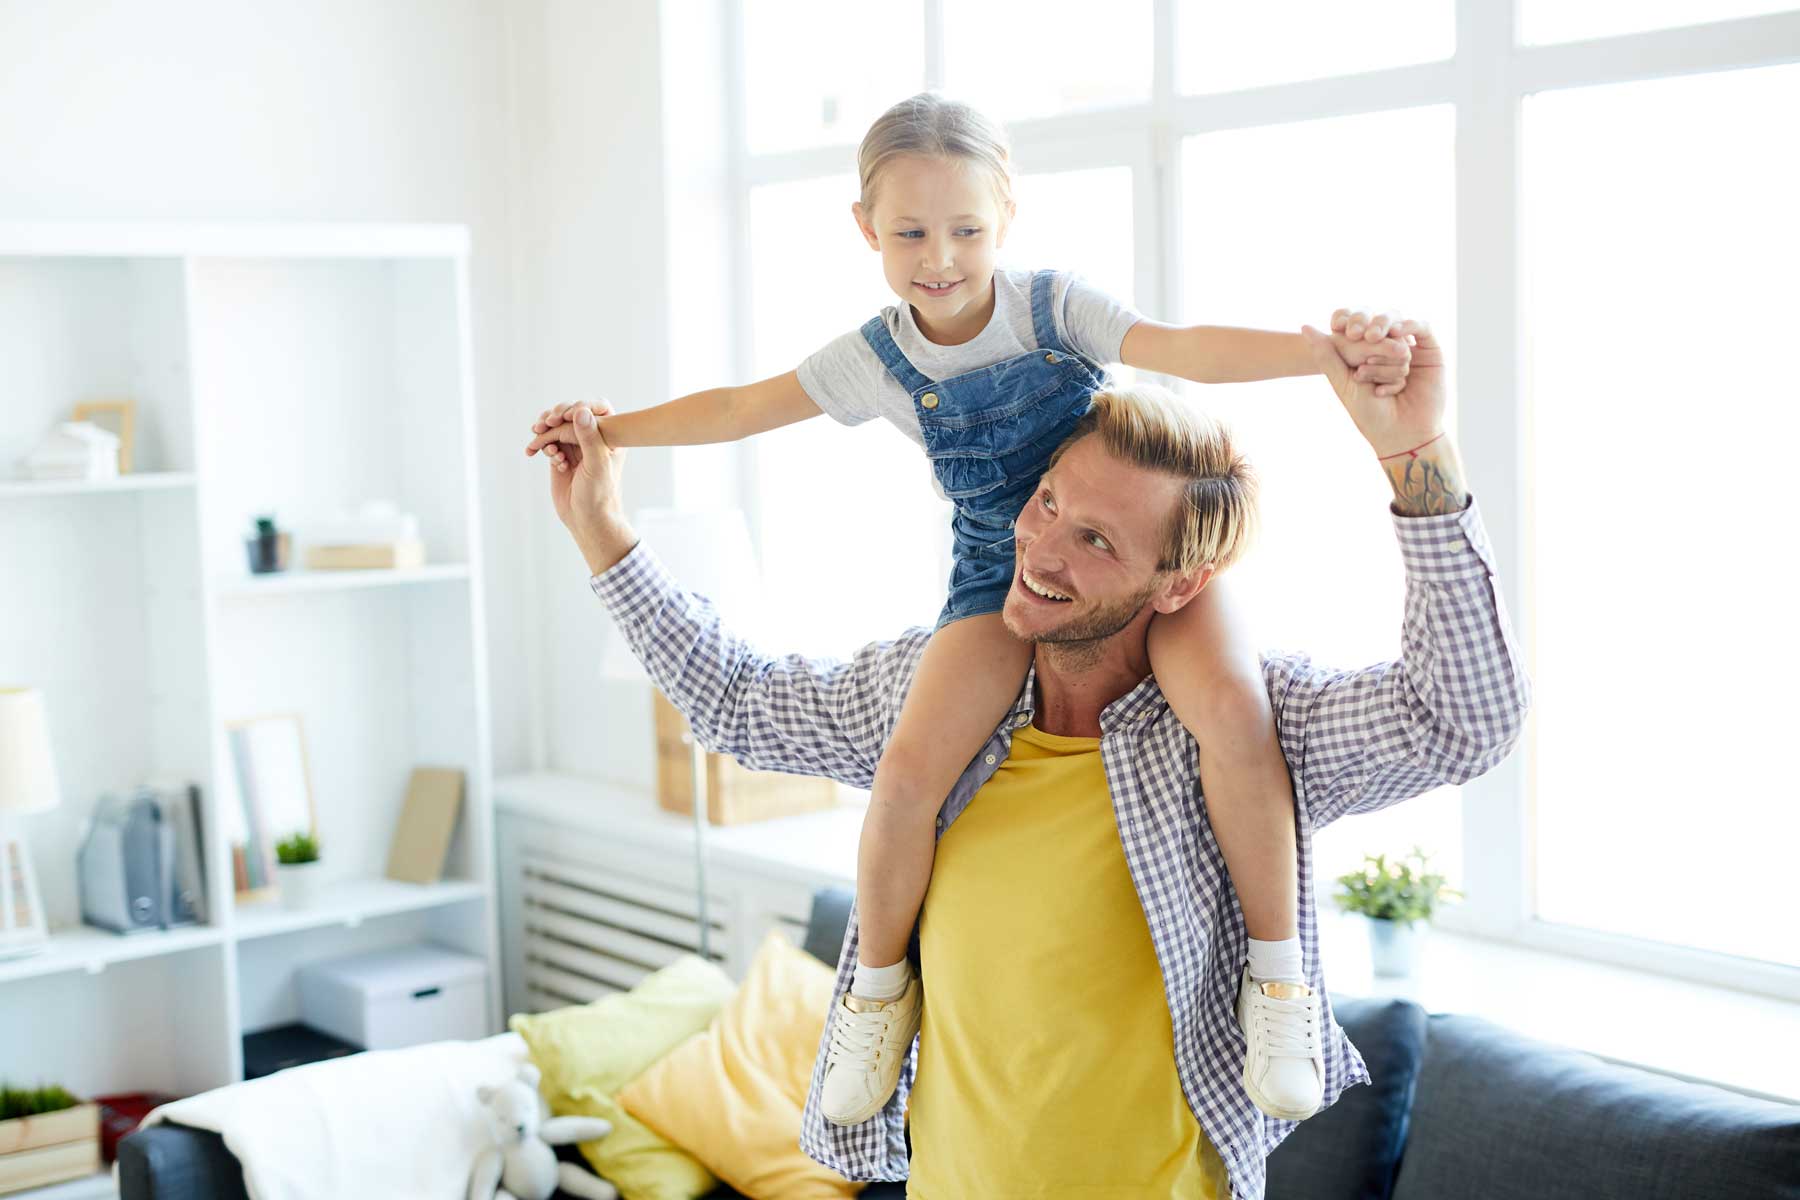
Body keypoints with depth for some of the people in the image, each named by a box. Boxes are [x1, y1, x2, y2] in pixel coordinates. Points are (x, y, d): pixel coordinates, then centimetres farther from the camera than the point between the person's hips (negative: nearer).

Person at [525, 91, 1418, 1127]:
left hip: (1140, 547, -2)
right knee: (910, 768, -21)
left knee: (1230, 704, -32)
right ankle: (881, 991, 6)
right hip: (1002, 571, 2)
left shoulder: (1051, 305, -10)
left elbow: (1187, 350, -22)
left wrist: (1328, 351, -37)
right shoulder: (876, 360, -1)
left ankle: (1278, 971, -14)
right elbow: (741, 408, 11)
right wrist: (615, 431, 12)